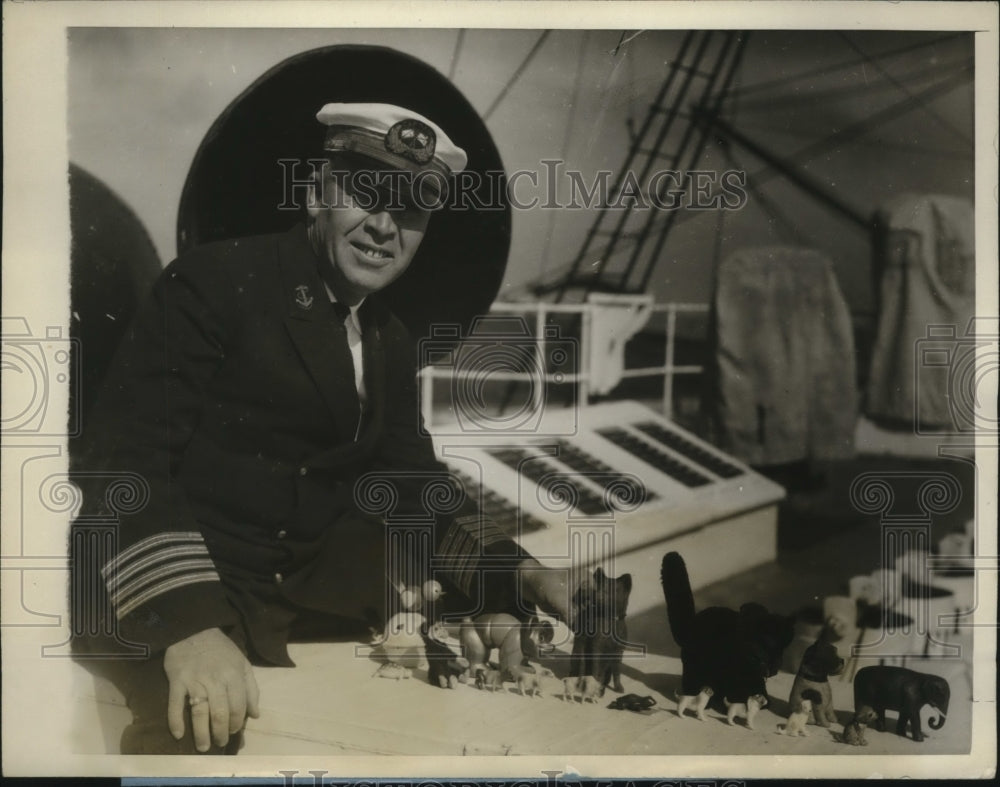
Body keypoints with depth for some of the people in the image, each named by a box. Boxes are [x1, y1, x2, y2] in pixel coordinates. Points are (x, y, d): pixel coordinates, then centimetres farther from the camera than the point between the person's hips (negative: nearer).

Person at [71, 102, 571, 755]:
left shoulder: (393, 344, 10)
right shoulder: (218, 281, -11)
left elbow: (415, 485, 10)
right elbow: (124, 456, -19)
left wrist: (519, 571, -8)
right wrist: (188, 626, -33)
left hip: (300, 578, 7)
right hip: (164, 593, -6)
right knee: (206, 727, -30)